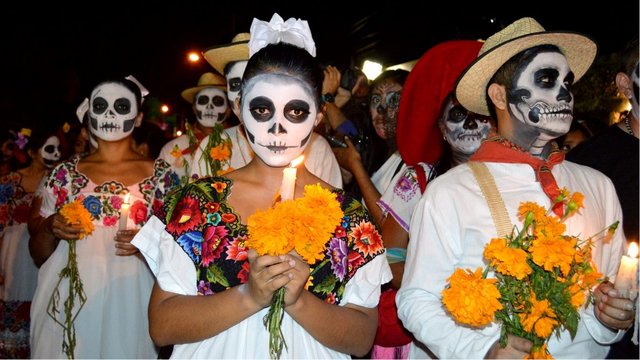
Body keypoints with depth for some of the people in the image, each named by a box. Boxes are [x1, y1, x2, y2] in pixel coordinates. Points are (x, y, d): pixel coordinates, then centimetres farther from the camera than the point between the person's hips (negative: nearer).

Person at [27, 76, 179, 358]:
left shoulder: (161, 174, 3)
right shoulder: (64, 174, 7)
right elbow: (38, 255, 12)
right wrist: (51, 230, -8)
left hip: (131, 301, -1)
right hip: (68, 301, 1)